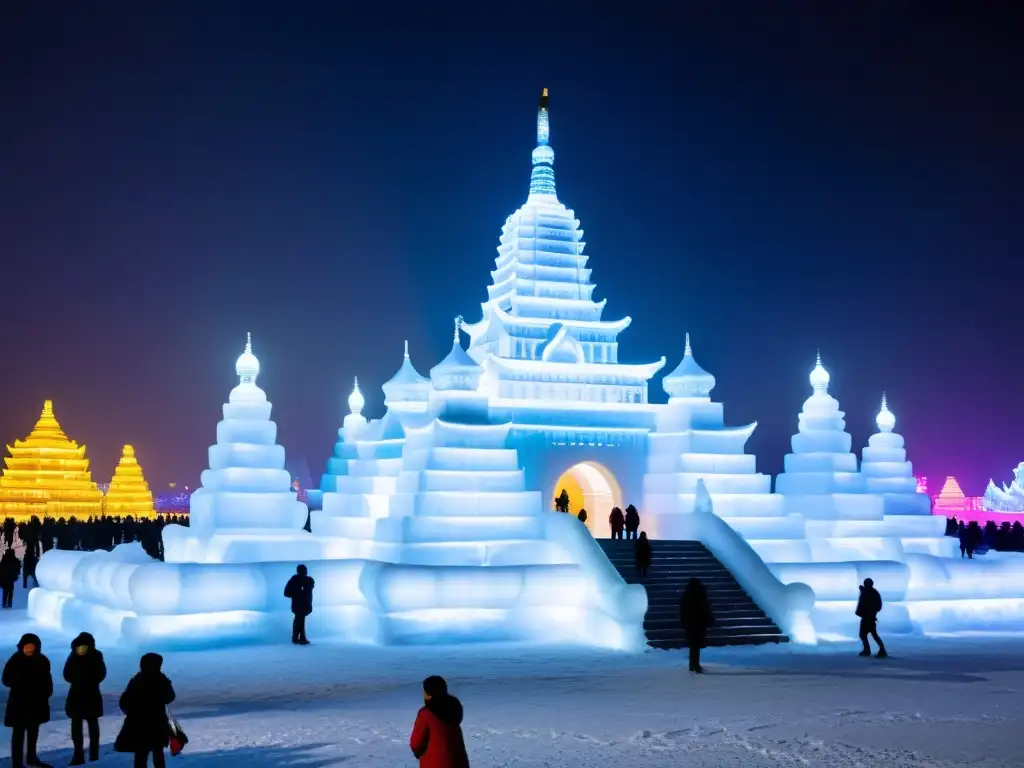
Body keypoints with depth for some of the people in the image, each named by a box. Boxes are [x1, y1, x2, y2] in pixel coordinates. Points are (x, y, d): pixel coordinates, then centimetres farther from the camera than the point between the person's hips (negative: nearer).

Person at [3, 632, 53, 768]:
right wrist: (21, 685, -27)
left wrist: (47, 692, -9)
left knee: (33, 730, 19)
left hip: (37, 701, 5)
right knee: (19, 732, -3)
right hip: (19, 702, -5)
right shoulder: (15, 660, -11)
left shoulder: (42, 660, 0)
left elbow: (46, 678, 6)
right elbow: (7, 680, -13)